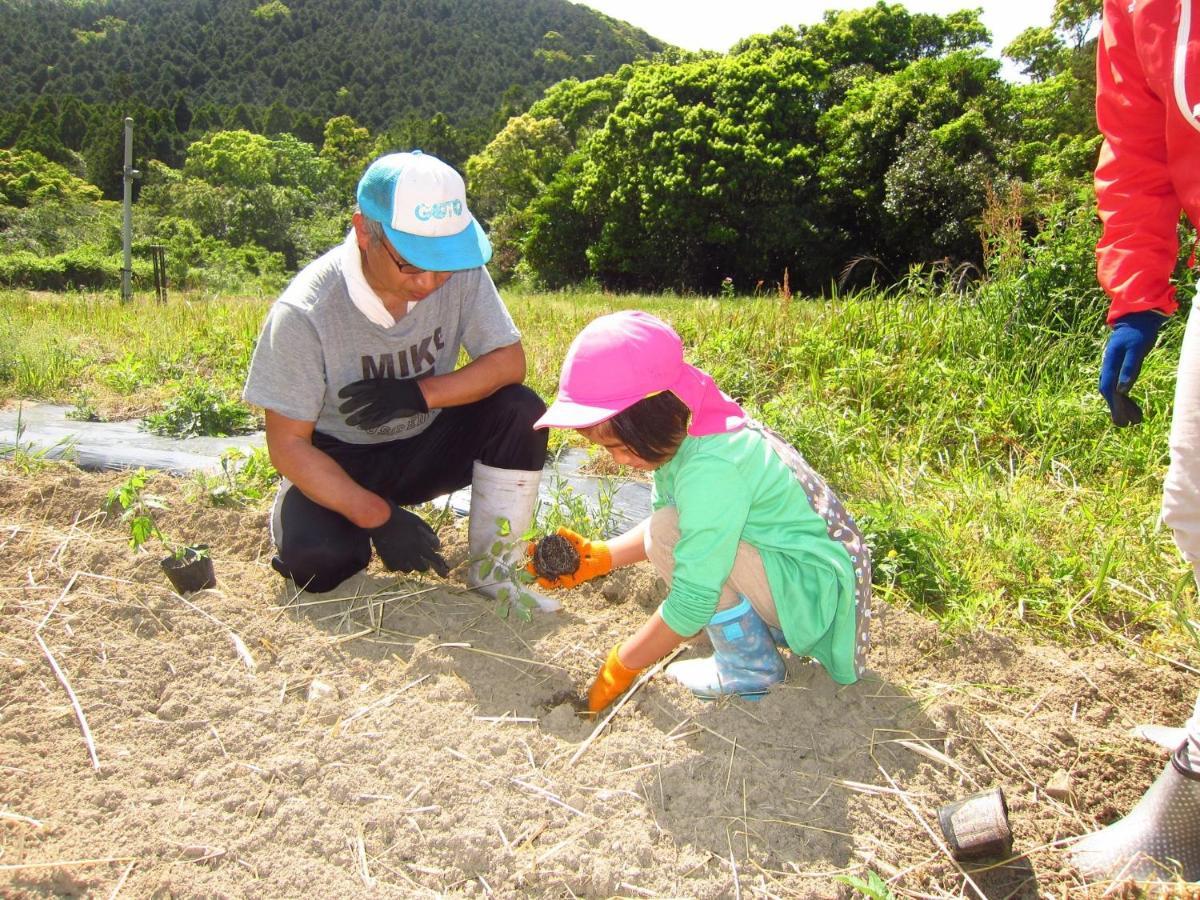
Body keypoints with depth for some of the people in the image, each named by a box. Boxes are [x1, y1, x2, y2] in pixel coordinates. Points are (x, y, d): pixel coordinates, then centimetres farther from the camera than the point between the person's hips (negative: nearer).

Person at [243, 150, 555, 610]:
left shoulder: (460, 271, -18)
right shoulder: (303, 313, -27)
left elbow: (509, 361, -13)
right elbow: (287, 445, -21)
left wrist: (421, 393, -30)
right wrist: (379, 518, -28)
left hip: (425, 446, 3)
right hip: (338, 461, -3)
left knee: (520, 410, -23)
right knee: (315, 560, -30)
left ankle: (491, 570, -9)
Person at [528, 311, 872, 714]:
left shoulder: (710, 469, -30)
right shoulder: (685, 432, -3)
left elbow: (692, 602, -26)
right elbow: (664, 521, 11)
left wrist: (619, 669, -14)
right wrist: (601, 557, -3)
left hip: (821, 591, -9)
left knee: (670, 534, -23)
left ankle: (750, 670, -7)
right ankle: (773, 628, 11)